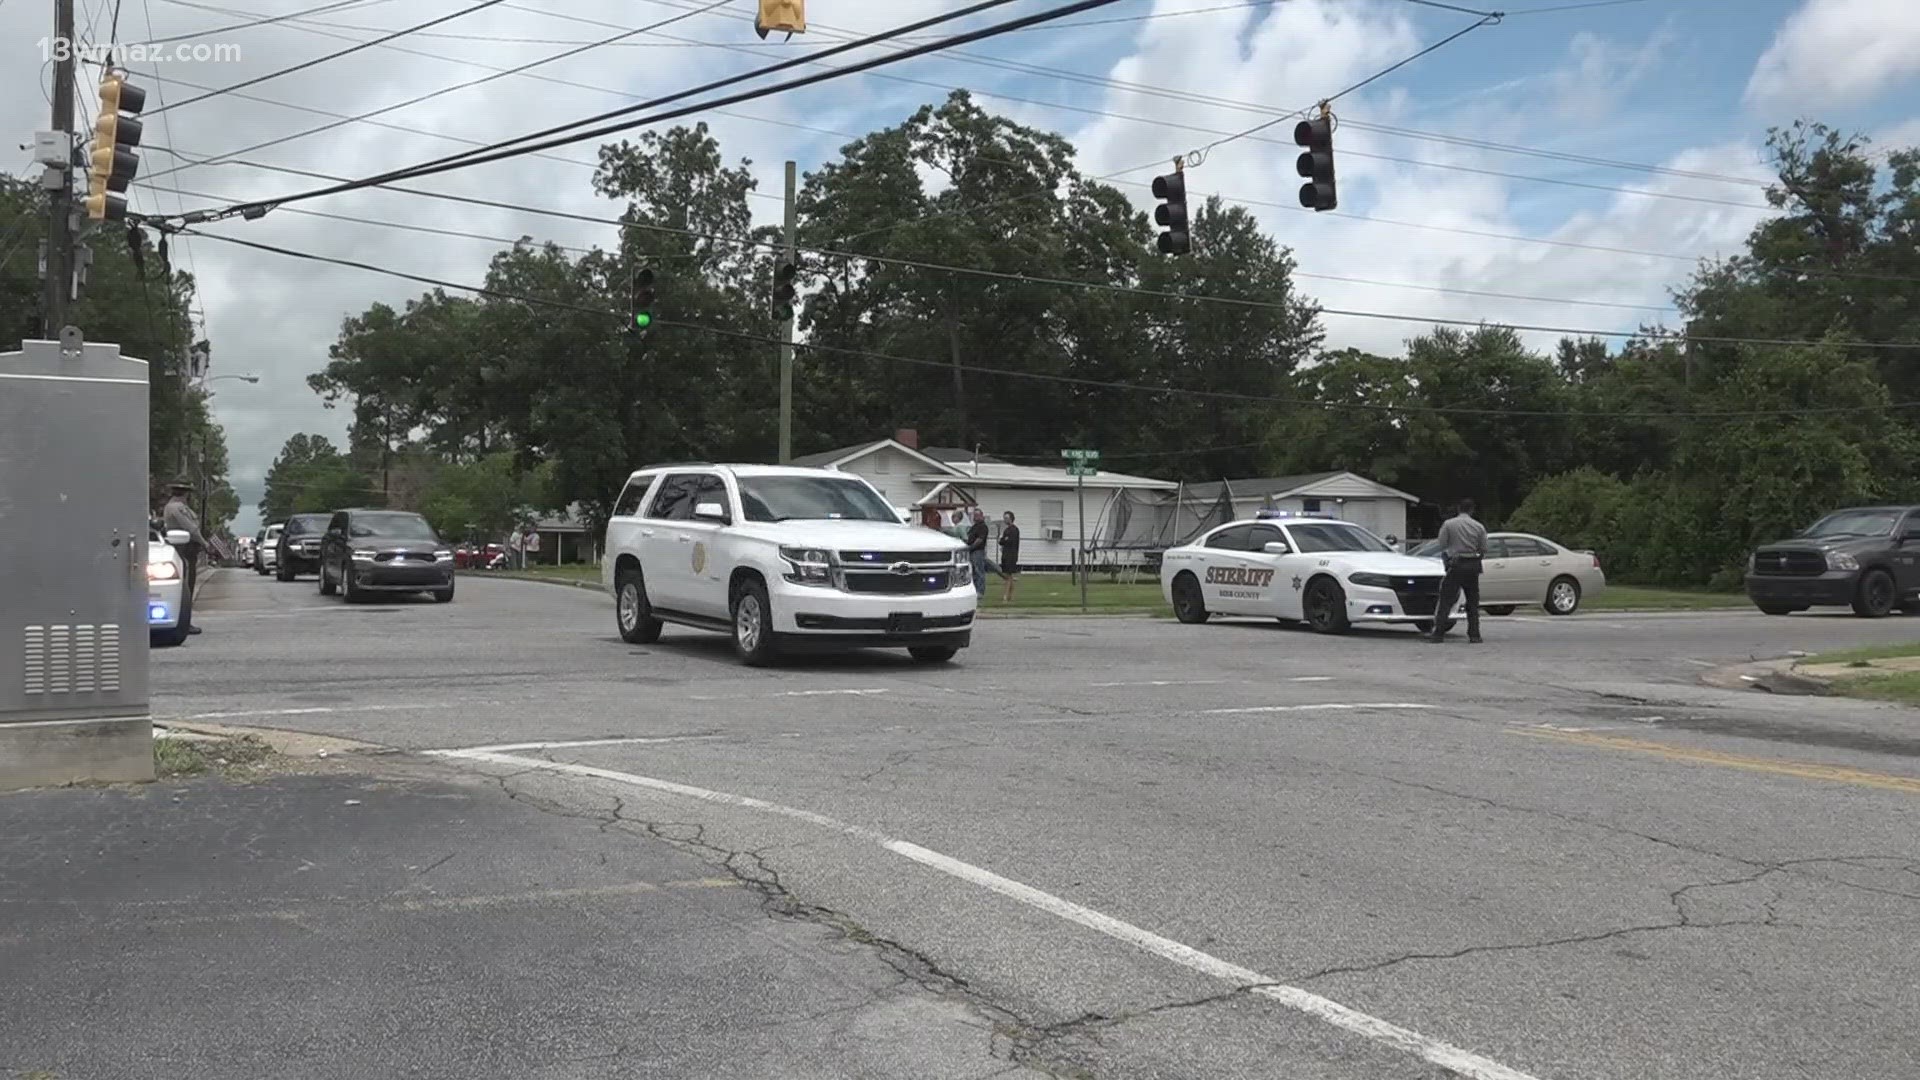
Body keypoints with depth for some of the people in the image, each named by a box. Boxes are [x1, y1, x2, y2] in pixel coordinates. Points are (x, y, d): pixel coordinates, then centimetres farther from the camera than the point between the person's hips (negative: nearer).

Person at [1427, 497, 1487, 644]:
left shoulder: (1448, 524, -4)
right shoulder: (1479, 527, 2)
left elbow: (1442, 546, -3)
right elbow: (1484, 550, 6)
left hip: (1456, 565, -2)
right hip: (1473, 566, 2)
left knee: (1446, 600, -1)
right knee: (1473, 601, 11)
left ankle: (1439, 633, -8)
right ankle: (1474, 635, 10)